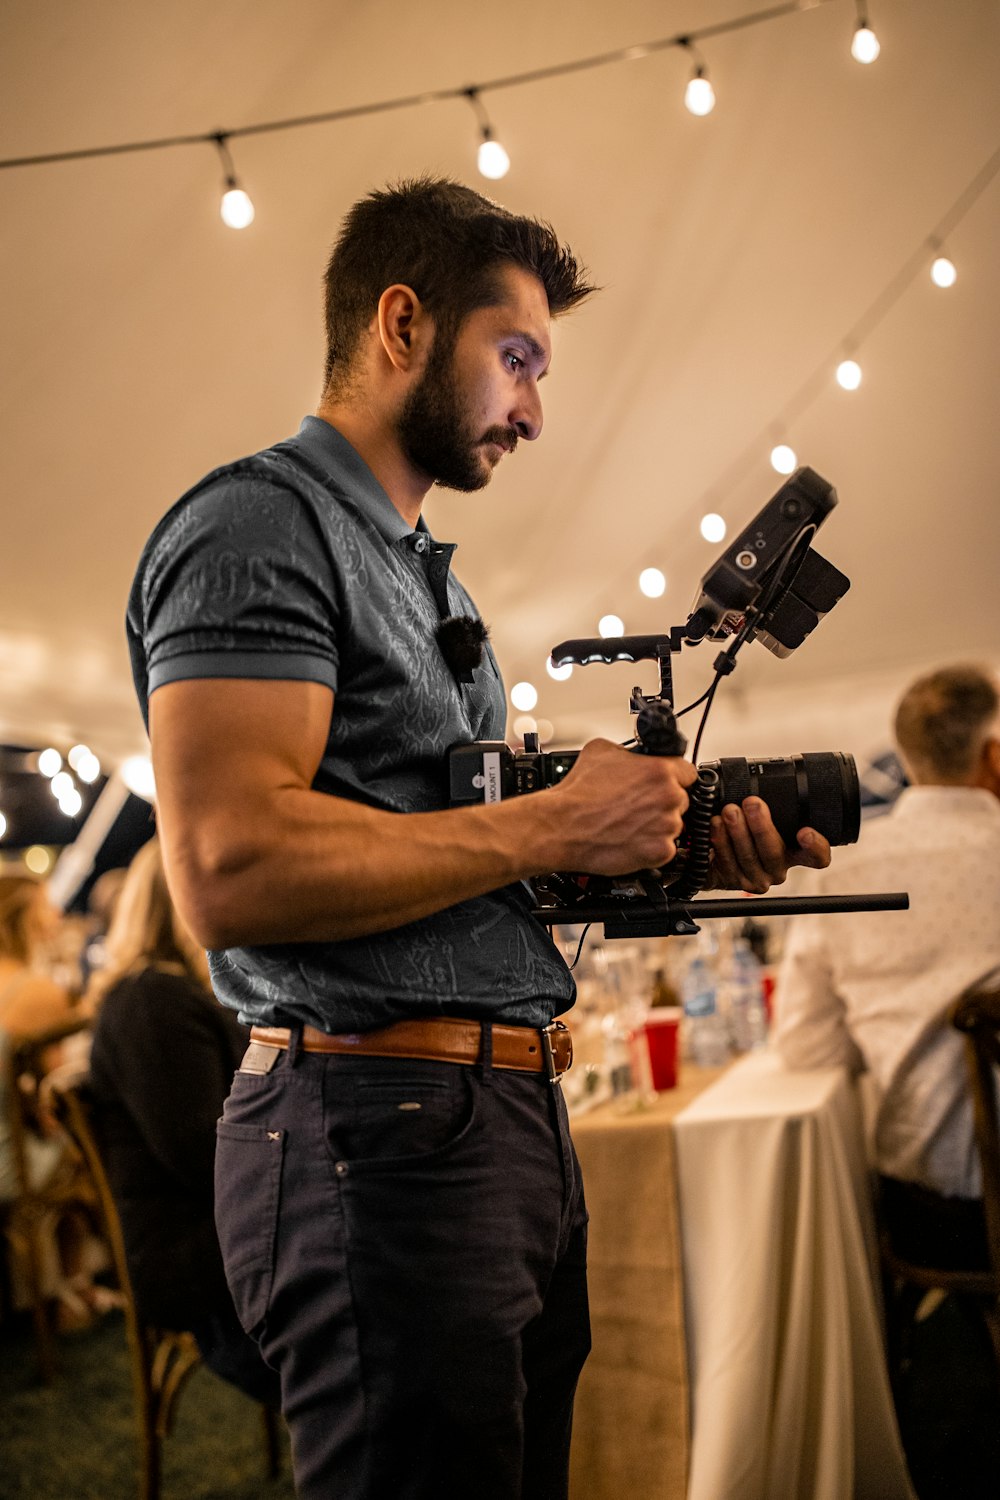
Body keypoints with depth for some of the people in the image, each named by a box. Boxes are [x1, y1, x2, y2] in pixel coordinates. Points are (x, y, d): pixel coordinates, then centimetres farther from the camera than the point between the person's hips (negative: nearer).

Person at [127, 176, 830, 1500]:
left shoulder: (424, 572, 22)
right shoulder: (259, 524, -9)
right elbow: (230, 867, -23)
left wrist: (690, 850, 7)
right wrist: (553, 825, -16)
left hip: (515, 1123, 10)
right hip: (378, 1129, -10)